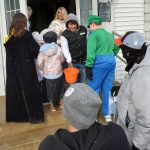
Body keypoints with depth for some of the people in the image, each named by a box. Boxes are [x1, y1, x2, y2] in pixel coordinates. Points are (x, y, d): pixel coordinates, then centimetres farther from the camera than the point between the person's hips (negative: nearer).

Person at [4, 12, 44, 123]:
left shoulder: (10, 35, 2)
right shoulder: (26, 34, -13)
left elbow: (8, 49, 8)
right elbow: (36, 49, -13)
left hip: (13, 69, 5)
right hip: (26, 68, -5)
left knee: (15, 90, 12)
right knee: (30, 91, 4)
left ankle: (17, 115, 23)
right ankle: (34, 116, 12)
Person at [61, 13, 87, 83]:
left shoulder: (83, 29, 1)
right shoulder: (64, 34, -6)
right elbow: (65, 48, -12)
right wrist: (69, 60, -22)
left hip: (83, 60, 2)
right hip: (73, 62, -2)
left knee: (84, 81, 12)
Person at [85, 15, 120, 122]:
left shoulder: (93, 34, -7)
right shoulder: (109, 34, 17)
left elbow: (91, 52, -18)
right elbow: (116, 48, 27)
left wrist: (88, 67, -19)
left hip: (99, 63, -7)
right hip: (112, 62, 7)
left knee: (93, 89, 4)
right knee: (107, 89, 14)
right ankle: (107, 114, 21)